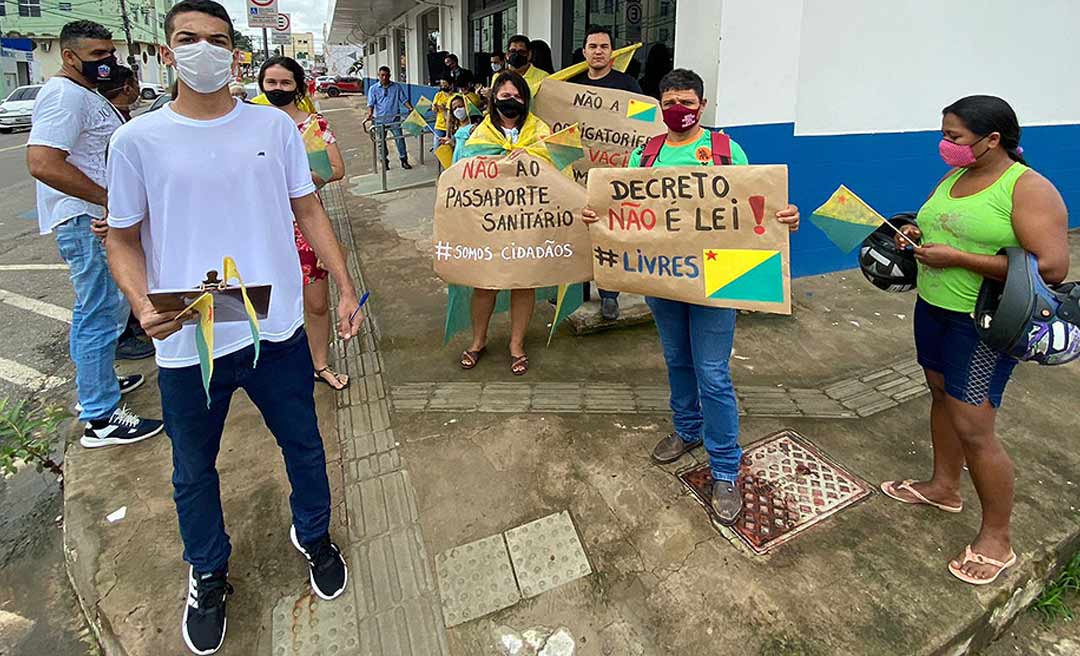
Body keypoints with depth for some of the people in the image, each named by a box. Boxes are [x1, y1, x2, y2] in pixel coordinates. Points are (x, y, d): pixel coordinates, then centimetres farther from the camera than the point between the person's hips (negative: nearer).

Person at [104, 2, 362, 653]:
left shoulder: (275, 125, 1)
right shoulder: (138, 140, -3)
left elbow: (309, 212, 6)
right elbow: (123, 240, 2)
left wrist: (346, 288, 1)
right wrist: (143, 306, -17)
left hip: (277, 329, 1)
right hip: (186, 342, 0)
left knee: (303, 444, 17)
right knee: (194, 470, 16)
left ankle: (315, 537, 45)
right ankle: (209, 574, 43)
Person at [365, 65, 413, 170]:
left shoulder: (397, 87, 6)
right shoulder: (373, 89, 4)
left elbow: (404, 100, 7)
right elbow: (371, 104, -2)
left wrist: (412, 109, -10)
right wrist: (369, 114, -20)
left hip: (394, 118, 0)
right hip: (380, 119, 1)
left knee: (399, 138, -6)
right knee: (381, 141, 7)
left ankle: (404, 160, 4)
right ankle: (384, 162, 18)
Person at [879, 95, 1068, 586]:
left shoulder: (1029, 189, -16)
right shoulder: (952, 178, 8)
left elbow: (1052, 268, -22)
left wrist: (957, 259, -25)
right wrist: (917, 236, 1)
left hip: (984, 325, -8)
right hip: (933, 307, 8)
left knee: (972, 427, -5)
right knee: (942, 395, 19)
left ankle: (997, 539, 13)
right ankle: (944, 486, 39)